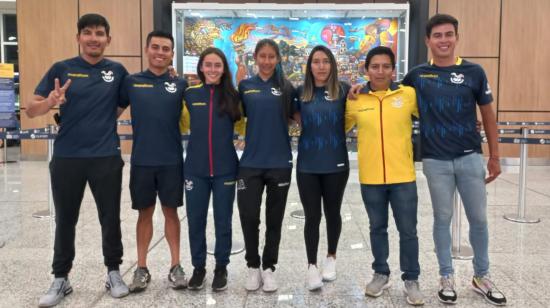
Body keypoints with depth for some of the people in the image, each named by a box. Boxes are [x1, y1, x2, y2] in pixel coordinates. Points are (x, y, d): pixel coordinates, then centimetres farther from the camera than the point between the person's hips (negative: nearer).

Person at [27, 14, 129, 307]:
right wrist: (50, 102, -20)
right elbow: (31, 109, -1)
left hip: (107, 158, 0)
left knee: (111, 219, 8)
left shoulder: (117, 71, 3)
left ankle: (113, 272, 26)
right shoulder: (61, 69, 1)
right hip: (66, 158, 0)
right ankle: (60, 278, 25)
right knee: (65, 221, 10)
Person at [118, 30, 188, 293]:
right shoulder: (131, 82, 3)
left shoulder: (180, 84, 3)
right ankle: (141, 268, 21)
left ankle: (175, 266, 20)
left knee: (171, 211, 9)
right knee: (145, 213, 10)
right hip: (142, 160, 0)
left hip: (172, 160, 0)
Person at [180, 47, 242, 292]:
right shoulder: (190, 94, 3)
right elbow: (183, 125, 11)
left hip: (225, 168, -1)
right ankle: (198, 267, 26)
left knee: (223, 221, 8)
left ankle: (221, 267, 25)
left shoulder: (233, 96, 1)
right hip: (195, 168, 1)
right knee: (195, 220, 9)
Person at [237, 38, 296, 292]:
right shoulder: (245, 86, 5)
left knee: (274, 219, 9)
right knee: (248, 217, 1)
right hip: (250, 163, 0)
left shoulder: (286, 87, 4)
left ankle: (268, 268, 26)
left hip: (279, 163, 0)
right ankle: (253, 266, 23)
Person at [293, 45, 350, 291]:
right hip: (307, 165, 1)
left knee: (332, 212, 14)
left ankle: (331, 257, 35)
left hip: (336, 164, 0)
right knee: (312, 216, 4)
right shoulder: (300, 93, 2)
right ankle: (312, 266, 17)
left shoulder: (342, 90, -2)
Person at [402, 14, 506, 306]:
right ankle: (446, 277, 24)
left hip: (470, 158, 1)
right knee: (442, 219, 9)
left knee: (479, 219, 9)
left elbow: (487, 115, 6)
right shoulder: (417, 75, 0)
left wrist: (494, 156, 5)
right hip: (436, 161, 0)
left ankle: (481, 276, 28)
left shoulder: (474, 72, 0)